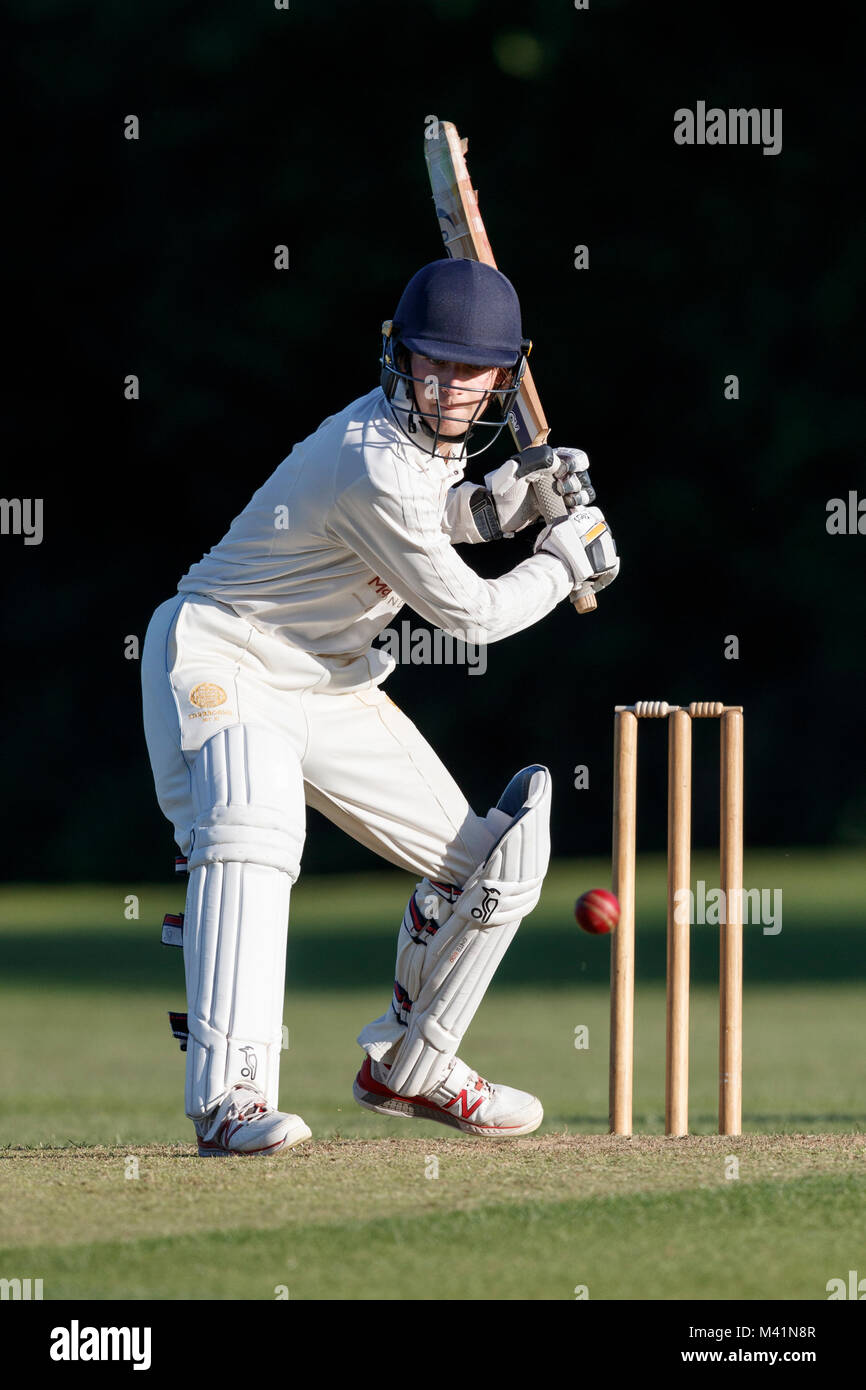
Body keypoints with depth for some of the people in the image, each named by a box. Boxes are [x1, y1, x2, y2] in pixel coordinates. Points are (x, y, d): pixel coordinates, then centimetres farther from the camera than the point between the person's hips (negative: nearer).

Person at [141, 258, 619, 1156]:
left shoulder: (435, 435, 2)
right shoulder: (376, 468, -27)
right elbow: (470, 615, -19)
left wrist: (507, 499, 4)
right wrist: (569, 559, -4)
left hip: (331, 688, 10)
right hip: (223, 666, -10)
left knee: (491, 867, 8)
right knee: (252, 834, -38)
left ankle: (406, 1070, 27)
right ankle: (228, 1098, -46)